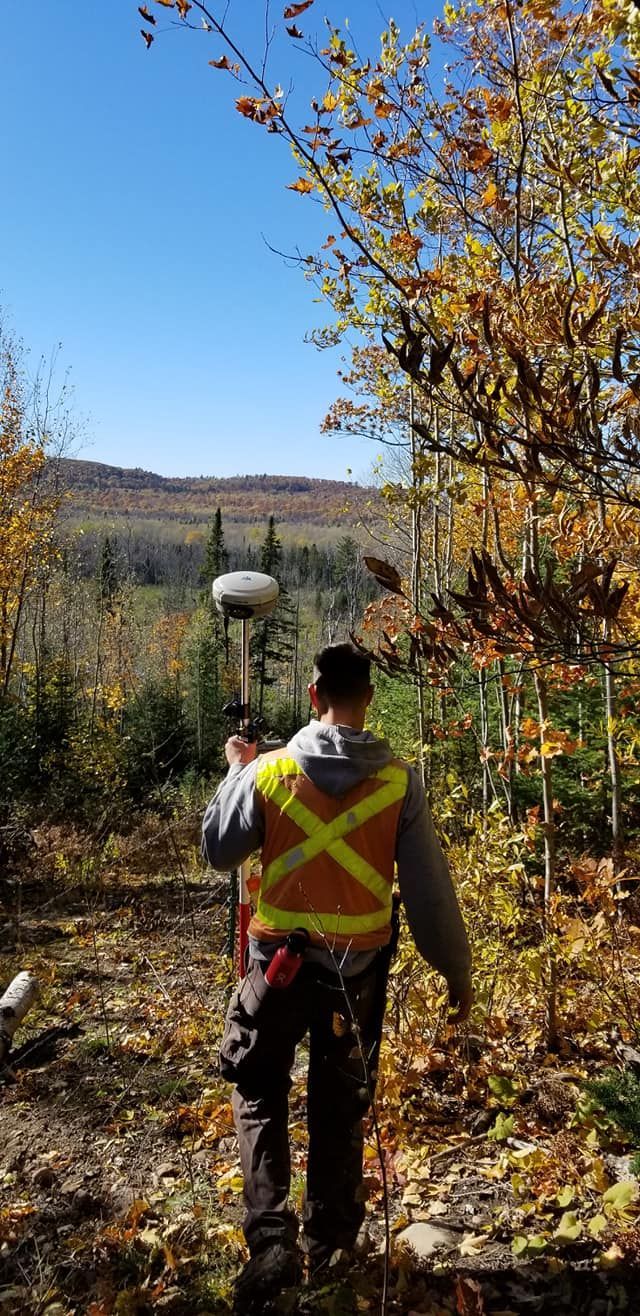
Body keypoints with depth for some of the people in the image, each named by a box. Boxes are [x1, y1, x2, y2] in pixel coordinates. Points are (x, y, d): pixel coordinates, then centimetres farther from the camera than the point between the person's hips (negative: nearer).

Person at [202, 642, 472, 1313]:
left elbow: (218, 852, 2)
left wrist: (234, 772, 13)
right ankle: (330, 1241, 35)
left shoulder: (266, 772, -13)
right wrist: (457, 971, 4)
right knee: (340, 1104, 20)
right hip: (360, 967, 2)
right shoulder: (399, 780, -12)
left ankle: (271, 1240, 7)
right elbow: (429, 888, -8)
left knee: (259, 1095, 18)